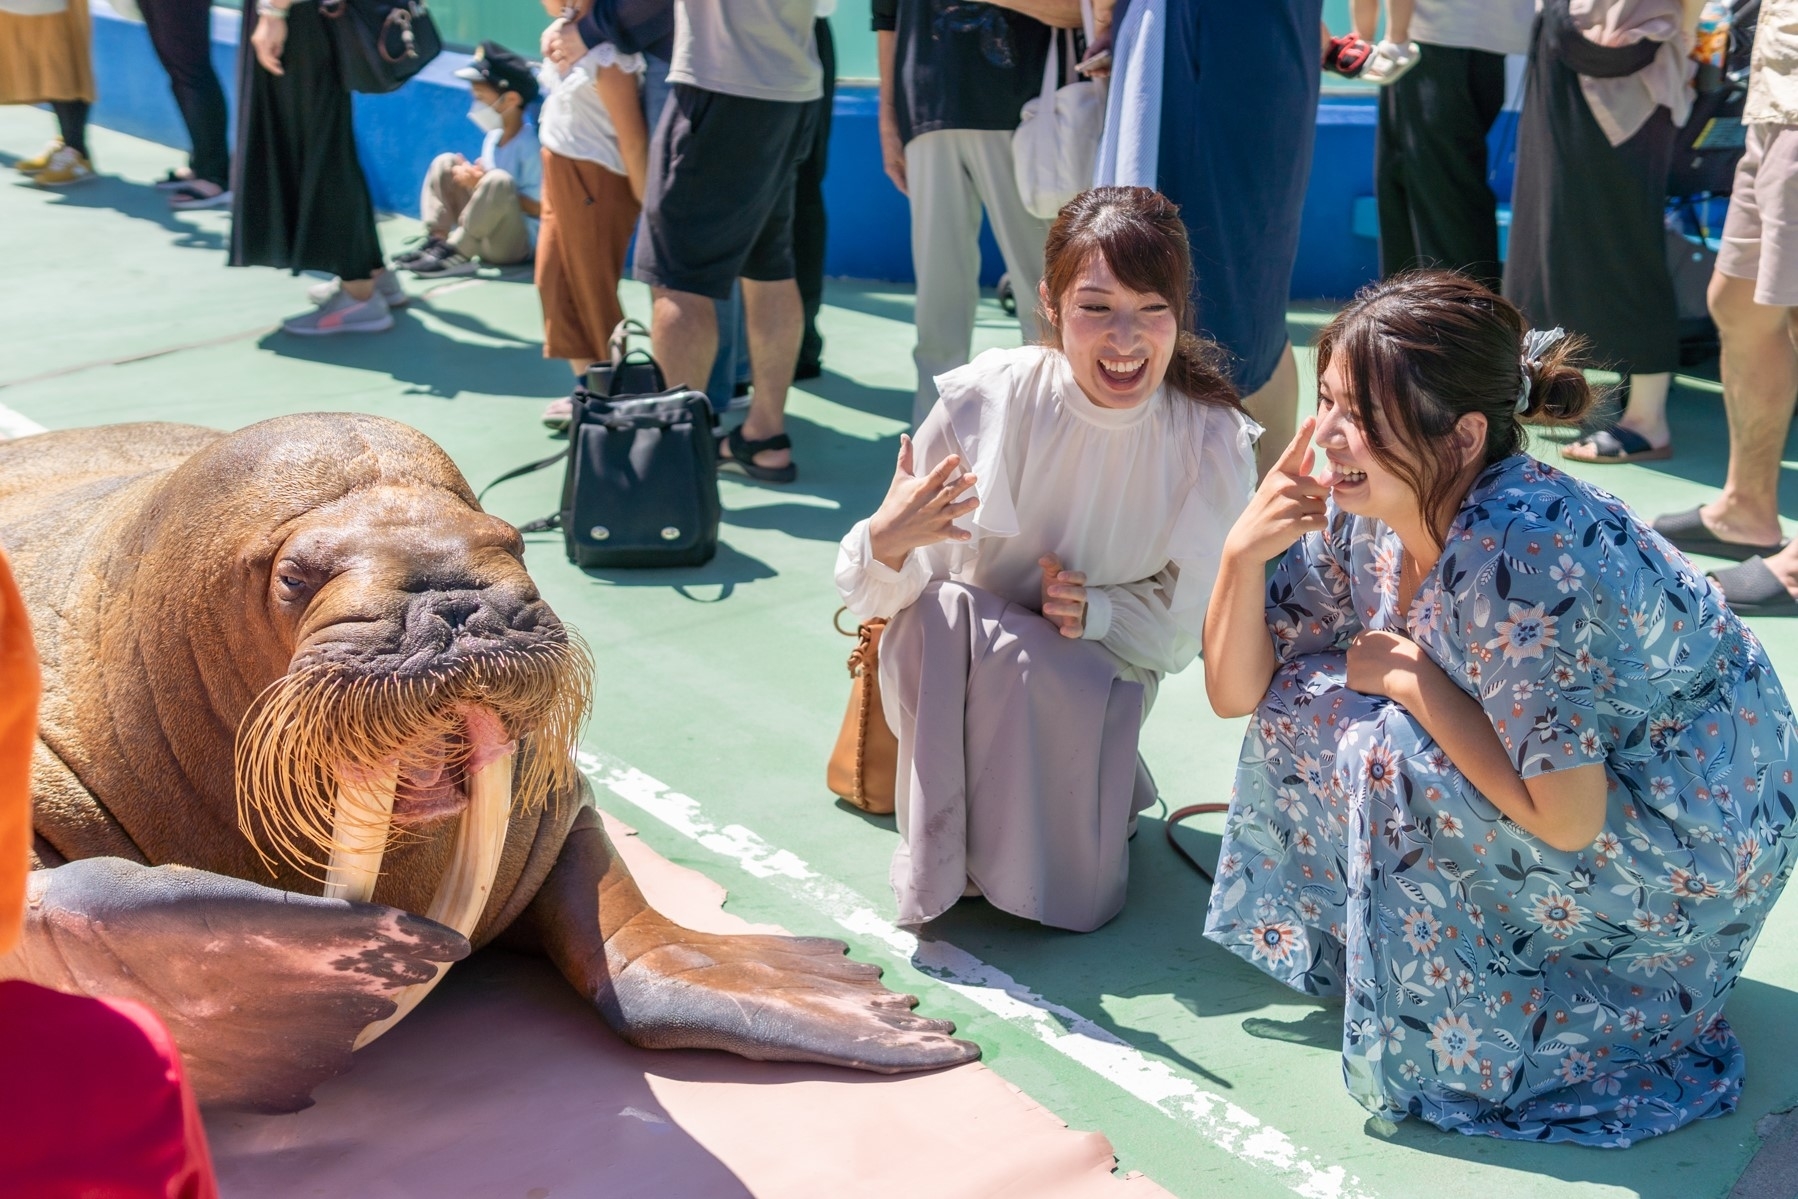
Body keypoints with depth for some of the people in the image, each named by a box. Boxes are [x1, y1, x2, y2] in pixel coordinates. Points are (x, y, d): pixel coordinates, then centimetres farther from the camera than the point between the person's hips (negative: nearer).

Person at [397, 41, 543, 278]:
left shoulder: (529, 146, -17)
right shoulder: (493, 137, 8)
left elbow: (540, 207, -24)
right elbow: (490, 203, 13)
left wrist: (482, 182, -22)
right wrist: (474, 178, -10)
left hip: (516, 244, -9)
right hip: (484, 238, 9)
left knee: (499, 180, -34)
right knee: (445, 163, 7)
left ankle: (457, 254, -24)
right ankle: (436, 240, -8)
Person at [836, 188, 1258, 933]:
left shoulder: (1215, 445, -18)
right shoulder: (982, 403, -22)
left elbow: (1179, 631, -8)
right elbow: (878, 598, -18)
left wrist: (1098, 610, -28)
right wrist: (885, 543, -41)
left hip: (1094, 678, 0)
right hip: (951, 661, 1)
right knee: (941, 617, -35)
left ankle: (1102, 783, 10)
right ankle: (939, 861, -10)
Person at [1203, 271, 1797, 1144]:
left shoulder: (1521, 555, -34)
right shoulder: (1363, 514, -10)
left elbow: (1565, 819, -31)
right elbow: (1236, 692, -3)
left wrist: (1413, 680, -23)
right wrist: (1242, 553, -20)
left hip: (1694, 842, -8)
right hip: (1551, 766, 8)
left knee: (1387, 757, -25)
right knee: (1306, 695, -4)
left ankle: (1434, 1036, -3)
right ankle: (1358, 942, 17)